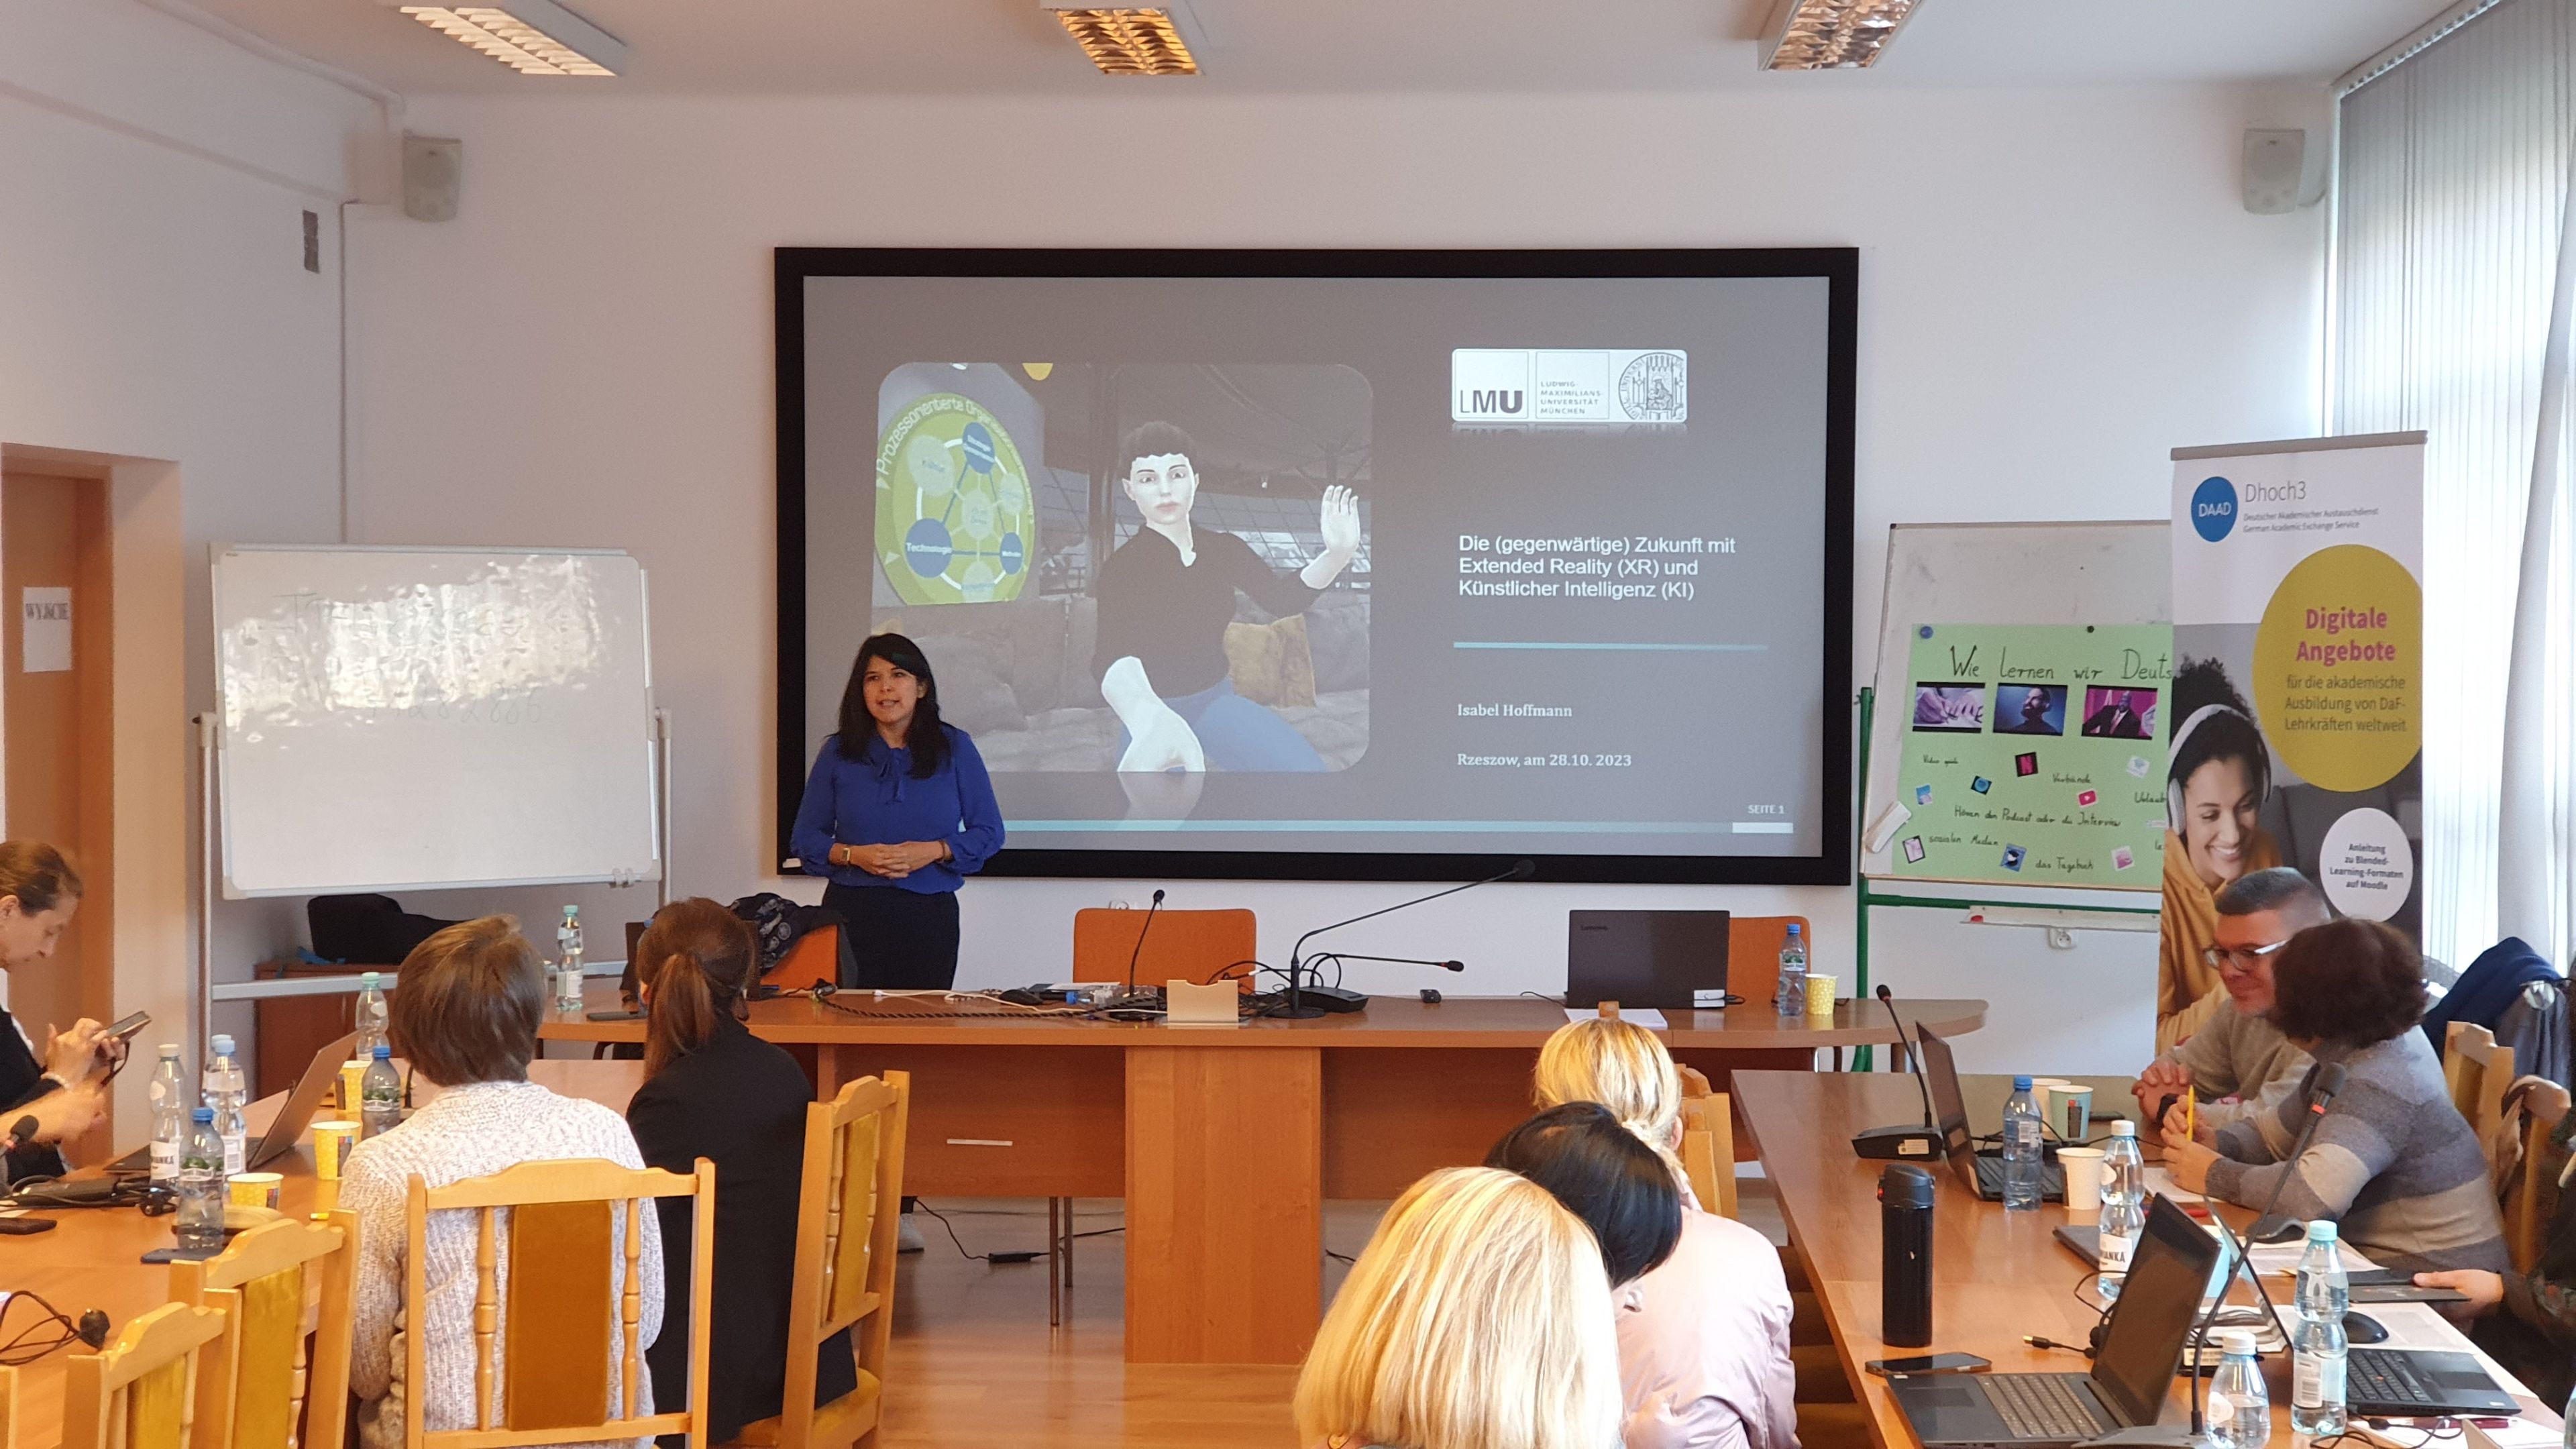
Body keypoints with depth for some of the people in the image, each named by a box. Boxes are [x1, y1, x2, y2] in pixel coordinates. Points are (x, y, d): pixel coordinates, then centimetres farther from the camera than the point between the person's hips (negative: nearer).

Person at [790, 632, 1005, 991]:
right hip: (852, 911, 0)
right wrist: (852, 854, -10)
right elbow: (803, 837, 8)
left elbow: (989, 832, 5)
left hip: (929, 917, 0)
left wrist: (934, 851, -12)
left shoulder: (954, 748, 5)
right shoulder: (838, 753, 6)